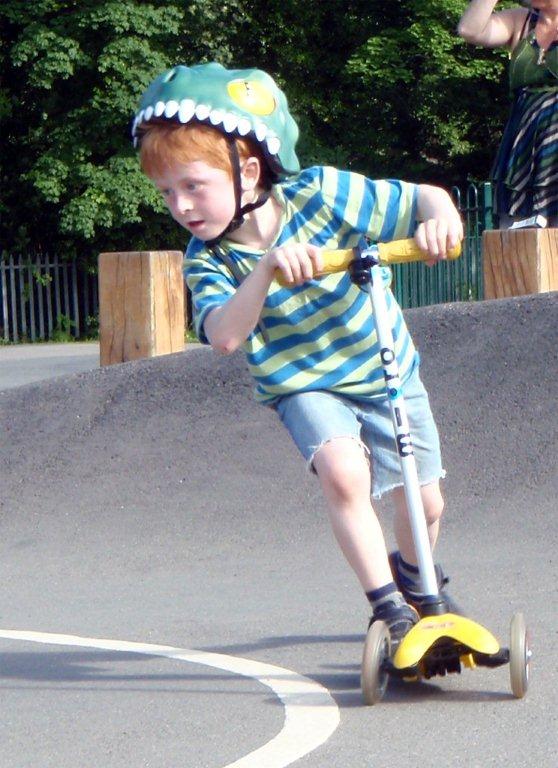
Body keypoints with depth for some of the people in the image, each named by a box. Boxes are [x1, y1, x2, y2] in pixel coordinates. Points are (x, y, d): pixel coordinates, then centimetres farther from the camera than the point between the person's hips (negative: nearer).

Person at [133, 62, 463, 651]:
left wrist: (439, 220, -37)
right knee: (342, 470, -30)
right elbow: (222, 336, -33)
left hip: (387, 371, 1)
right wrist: (266, 269, -46)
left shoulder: (320, 193, -19)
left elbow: (425, 198, -13)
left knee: (424, 507, 6)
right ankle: (388, 606, -17)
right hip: (304, 386, -1)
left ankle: (413, 576, 42)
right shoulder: (207, 260, -15)